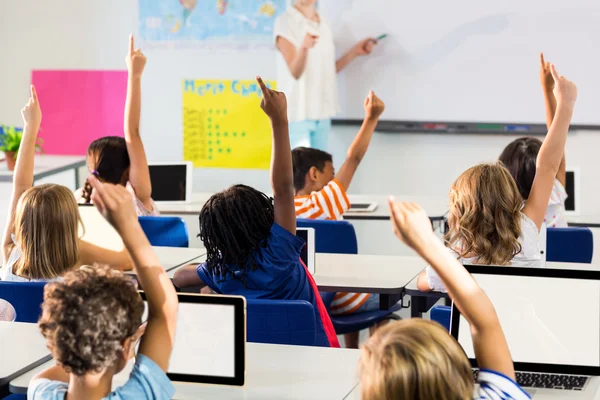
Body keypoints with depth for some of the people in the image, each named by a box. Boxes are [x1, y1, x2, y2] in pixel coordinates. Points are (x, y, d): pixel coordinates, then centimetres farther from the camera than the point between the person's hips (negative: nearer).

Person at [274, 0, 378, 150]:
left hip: (322, 111, 7)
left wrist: (355, 52, 9)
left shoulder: (324, 24, 12)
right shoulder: (285, 22, -9)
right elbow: (295, 72, -16)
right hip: (298, 112, -7)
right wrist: (304, 47, -35)